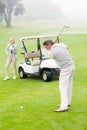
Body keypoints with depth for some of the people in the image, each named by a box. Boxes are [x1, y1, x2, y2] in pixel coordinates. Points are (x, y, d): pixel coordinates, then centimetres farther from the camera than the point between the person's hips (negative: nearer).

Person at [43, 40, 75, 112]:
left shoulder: (52, 52, -15)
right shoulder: (62, 45, 5)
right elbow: (66, 48, 28)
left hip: (65, 69, -8)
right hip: (71, 66, 8)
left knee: (63, 87, -8)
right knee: (69, 85, 16)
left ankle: (64, 106, -14)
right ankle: (67, 102, 27)